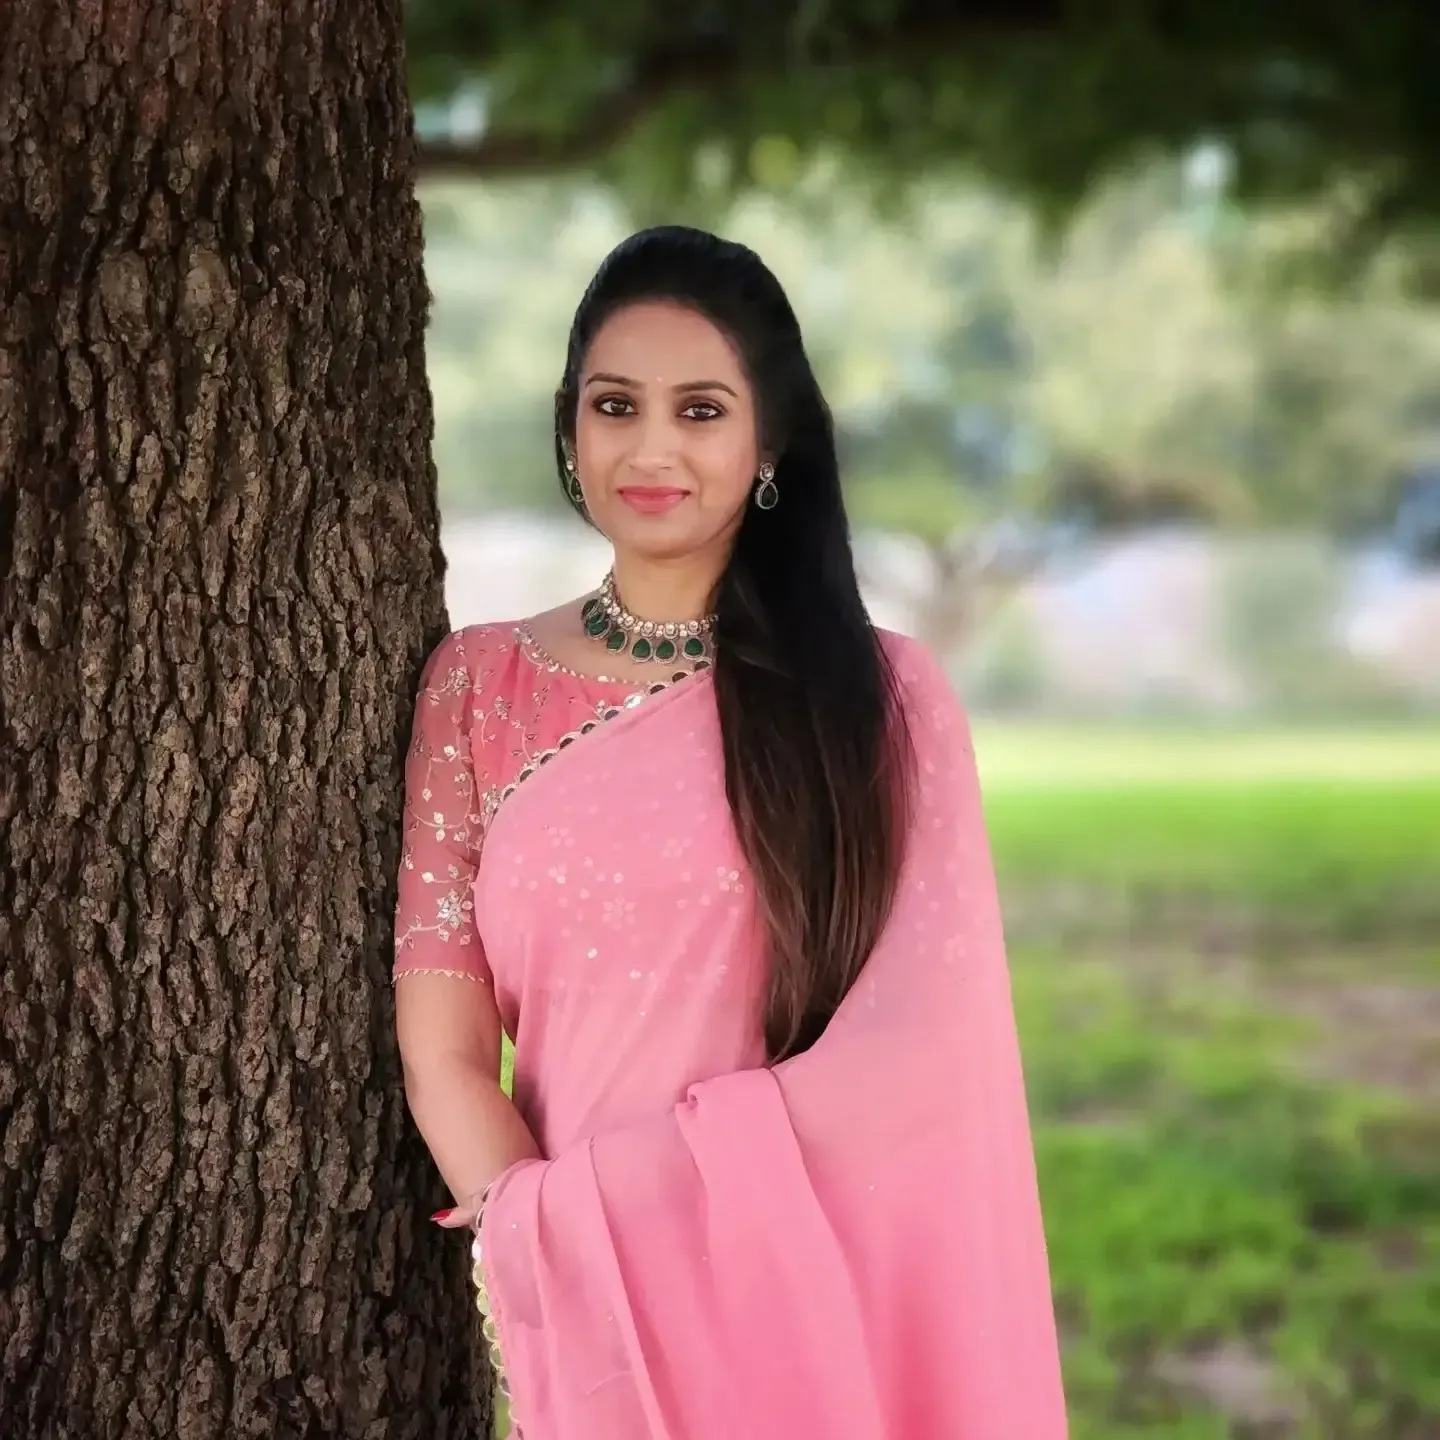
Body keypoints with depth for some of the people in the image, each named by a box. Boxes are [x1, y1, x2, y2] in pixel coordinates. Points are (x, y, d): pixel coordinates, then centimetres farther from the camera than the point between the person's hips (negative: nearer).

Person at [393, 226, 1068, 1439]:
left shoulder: (882, 697, -3)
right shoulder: (483, 687, 0)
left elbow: (925, 1047, -12)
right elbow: (444, 1057, -4)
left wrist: (585, 1215, -17)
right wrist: (550, 1256, -19)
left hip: (820, 1302, -1)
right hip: (585, 1318, 1)